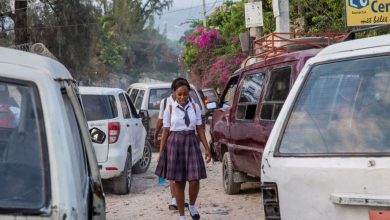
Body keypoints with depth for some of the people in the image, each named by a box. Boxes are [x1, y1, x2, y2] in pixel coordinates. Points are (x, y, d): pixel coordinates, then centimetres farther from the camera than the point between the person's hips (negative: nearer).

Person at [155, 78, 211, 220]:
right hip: (175, 144, -1)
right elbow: (165, 132, 1)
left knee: (194, 180, -8)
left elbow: (200, 129, 6)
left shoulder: (195, 107, 4)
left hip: (192, 143, 1)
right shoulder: (170, 109, 0)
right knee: (178, 182, 4)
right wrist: (161, 152, -1)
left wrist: (207, 149, 4)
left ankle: (192, 206, 22)